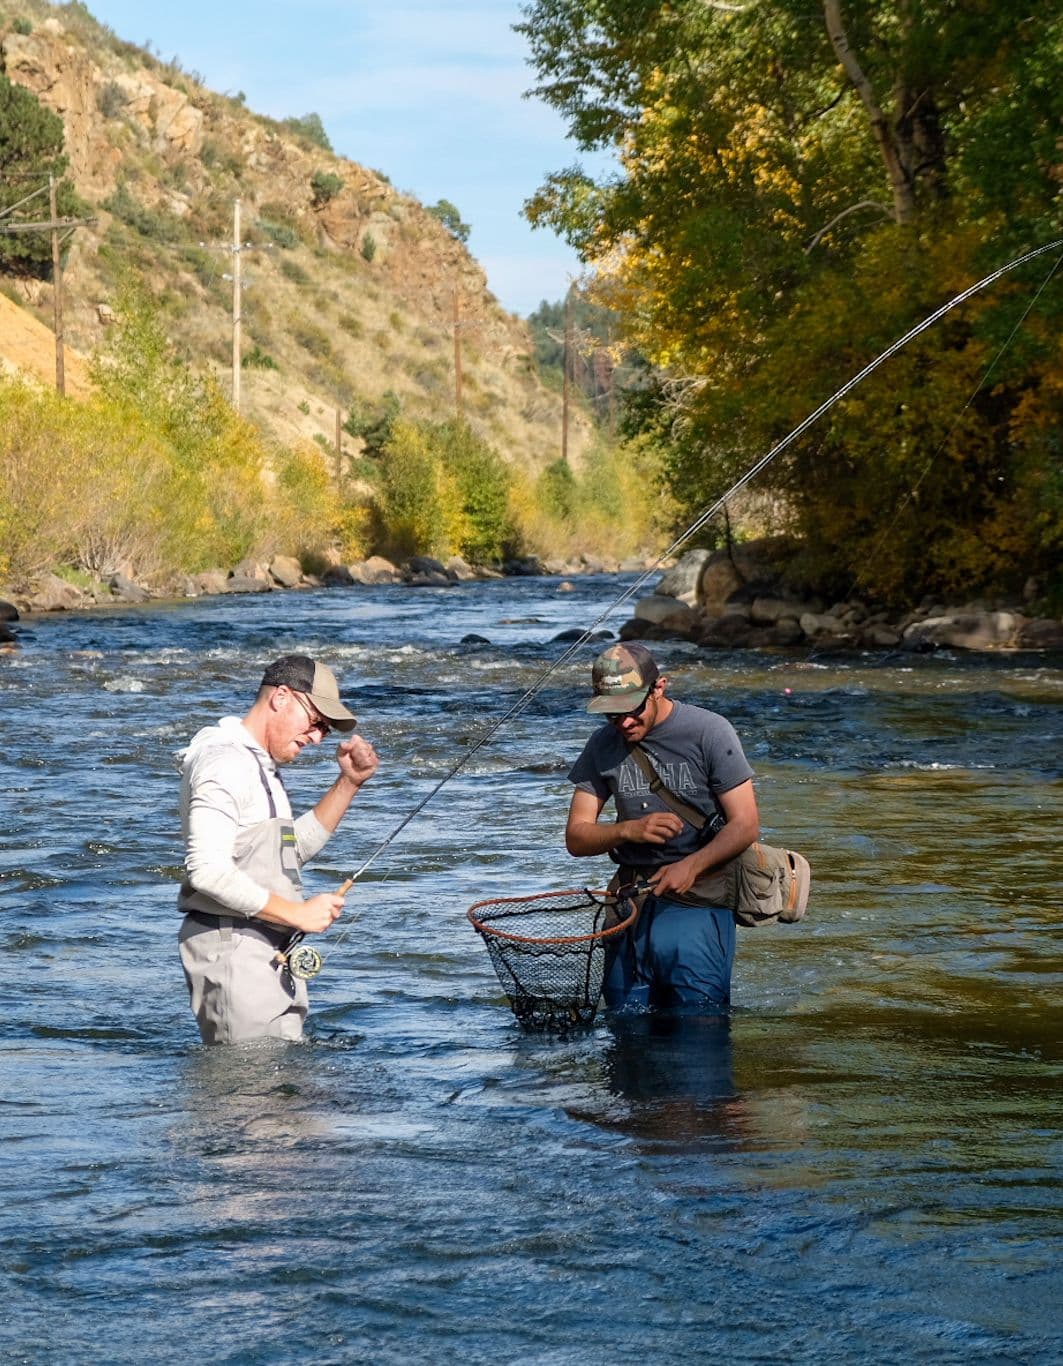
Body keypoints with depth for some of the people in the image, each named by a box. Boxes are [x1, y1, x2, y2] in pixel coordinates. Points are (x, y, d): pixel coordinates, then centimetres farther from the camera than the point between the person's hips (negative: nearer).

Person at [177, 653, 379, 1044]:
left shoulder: (261, 765, 20)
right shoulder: (224, 762, -13)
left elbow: (297, 846, 31)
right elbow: (207, 870, -23)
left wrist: (348, 783, 19)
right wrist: (297, 913, -19)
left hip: (269, 950, 10)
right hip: (230, 948, -10)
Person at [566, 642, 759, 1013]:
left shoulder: (709, 732, -6)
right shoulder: (604, 745, 6)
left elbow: (745, 825, -8)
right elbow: (576, 837, 5)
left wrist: (691, 866, -23)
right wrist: (629, 830, -14)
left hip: (696, 903, -4)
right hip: (631, 905, 4)